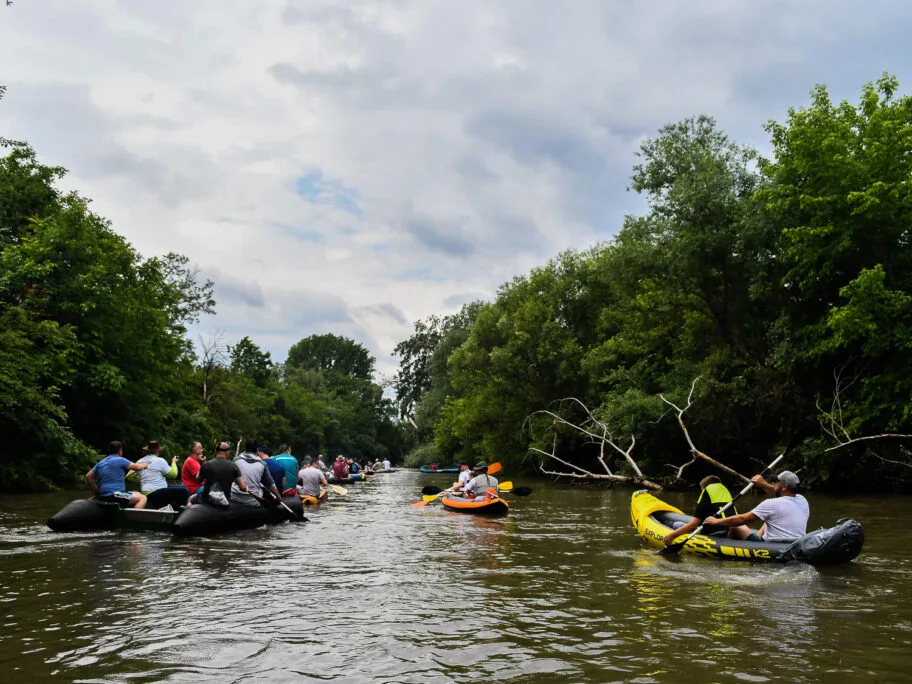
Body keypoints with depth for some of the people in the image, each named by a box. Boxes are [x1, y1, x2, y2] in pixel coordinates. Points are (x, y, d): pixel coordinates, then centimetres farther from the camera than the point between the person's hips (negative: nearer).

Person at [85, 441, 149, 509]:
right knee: (142, 498, -11)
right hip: (113, 495, -9)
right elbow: (137, 467, -1)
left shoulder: (100, 463, 17)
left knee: (137, 494, 21)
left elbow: (88, 476, 18)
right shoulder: (120, 460, -5)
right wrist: (144, 465, 20)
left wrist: (97, 490, 22)